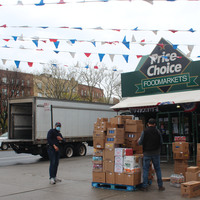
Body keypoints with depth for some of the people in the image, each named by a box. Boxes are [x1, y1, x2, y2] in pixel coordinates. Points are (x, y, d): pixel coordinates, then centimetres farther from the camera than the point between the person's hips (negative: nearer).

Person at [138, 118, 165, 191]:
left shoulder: (144, 132, -8)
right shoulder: (157, 131, 0)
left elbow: (140, 143, -7)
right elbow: (161, 142, 4)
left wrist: (139, 140, 16)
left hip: (147, 153, -2)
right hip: (156, 153, 2)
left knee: (145, 169, 4)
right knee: (158, 169, 10)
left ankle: (145, 186, 4)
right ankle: (160, 186, 13)